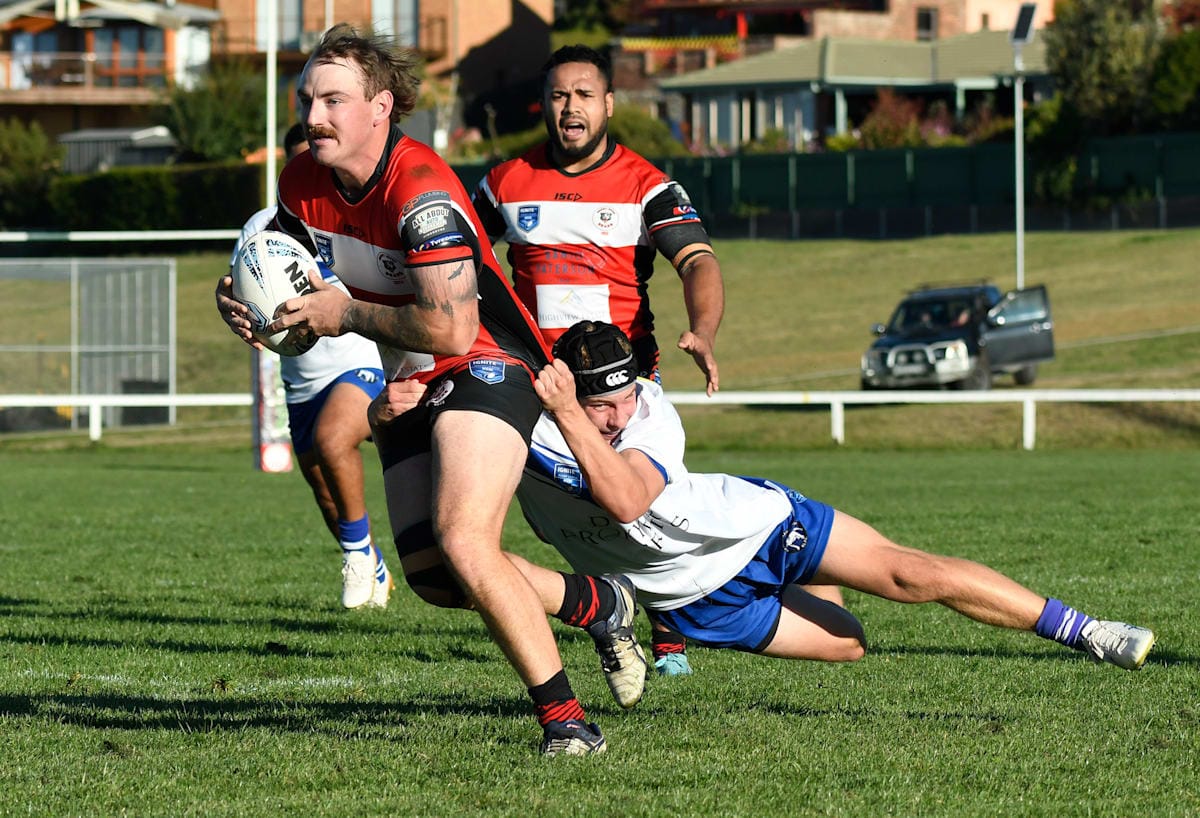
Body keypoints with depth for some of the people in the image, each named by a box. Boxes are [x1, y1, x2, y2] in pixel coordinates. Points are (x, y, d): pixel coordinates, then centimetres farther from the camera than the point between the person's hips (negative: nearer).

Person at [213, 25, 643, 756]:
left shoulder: (423, 193, -26)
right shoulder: (303, 183, -2)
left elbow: (451, 329, -30)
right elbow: (305, 287, 14)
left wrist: (348, 314, -20)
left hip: (486, 371, -9)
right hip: (406, 389, 9)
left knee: (463, 545, -26)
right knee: (431, 578, 10)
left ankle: (565, 718, -15)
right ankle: (600, 603, 32)